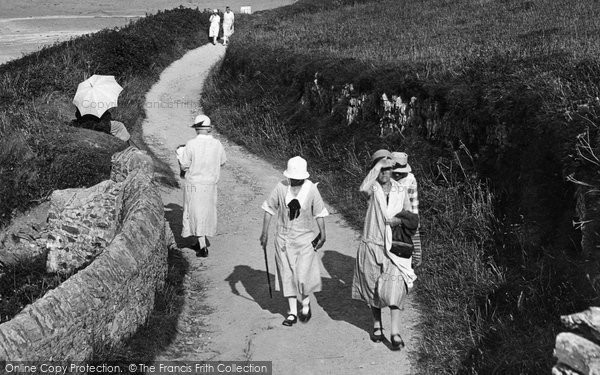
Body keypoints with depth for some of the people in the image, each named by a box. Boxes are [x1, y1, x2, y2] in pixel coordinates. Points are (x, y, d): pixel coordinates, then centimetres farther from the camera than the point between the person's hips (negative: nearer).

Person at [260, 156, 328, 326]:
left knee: (303, 275, -5)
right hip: (283, 238, 2)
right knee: (287, 275, 6)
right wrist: (265, 233, 1)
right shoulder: (281, 187, -8)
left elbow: (319, 214, 0)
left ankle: (306, 304, 23)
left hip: (305, 238, -2)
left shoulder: (311, 189, -10)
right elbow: (269, 210, 1)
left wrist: (322, 234, 2)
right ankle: (292, 312, 17)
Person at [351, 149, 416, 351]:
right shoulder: (373, 188, -5)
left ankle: (395, 332, -12)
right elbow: (363, 188, -32)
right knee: (372, 288, 11)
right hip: (372, 245, 0)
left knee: (394, 288, -13)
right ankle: (377, 324, 31)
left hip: (394, 248, 1)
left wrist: (400, 220, -6)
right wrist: (378, 164, -27)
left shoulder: (400, 192, 4)